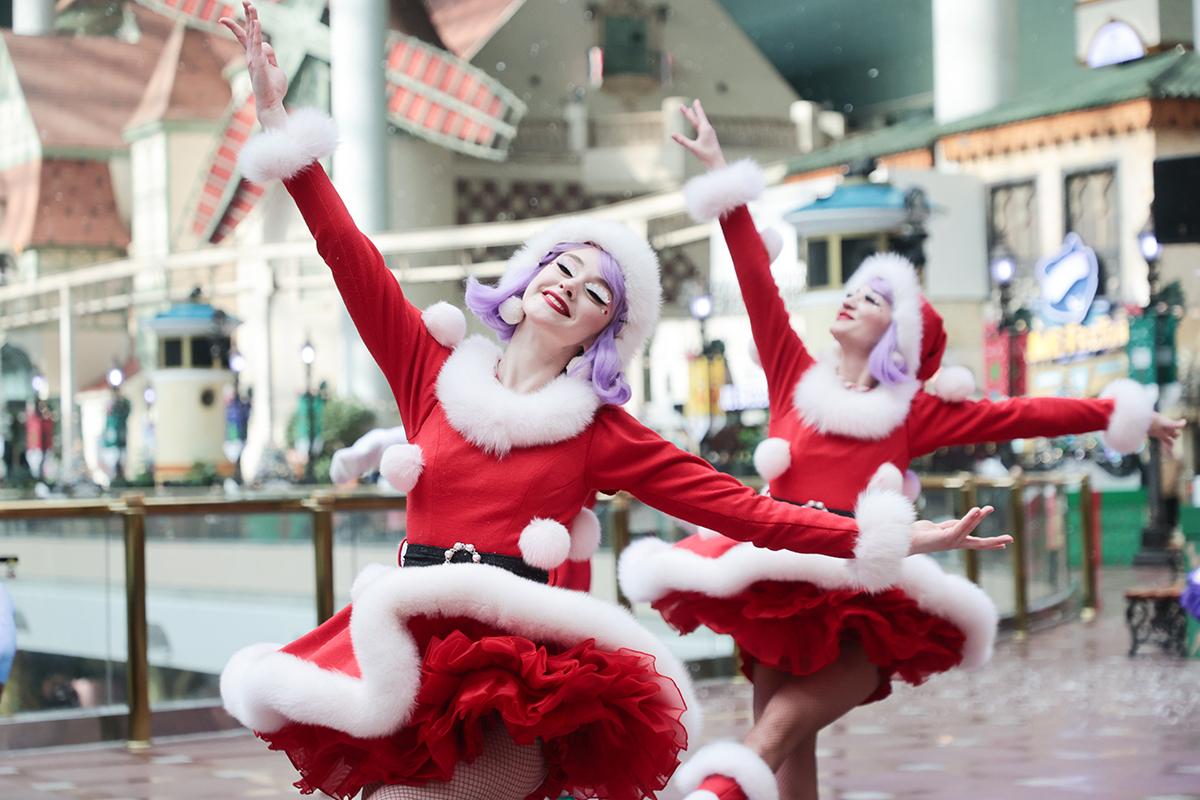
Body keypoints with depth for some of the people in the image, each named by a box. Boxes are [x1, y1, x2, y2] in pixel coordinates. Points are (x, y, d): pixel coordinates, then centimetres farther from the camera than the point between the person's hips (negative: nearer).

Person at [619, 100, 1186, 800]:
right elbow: (759, 283, 10)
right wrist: (720, 174, 8)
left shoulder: (915, 413, 11)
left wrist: (1121, 416, 14)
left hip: (863, 609, -1)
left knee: (779, 727, -22)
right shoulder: (796, 379, 12)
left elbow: (1023, 416, 13)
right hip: (777, 585, 1)